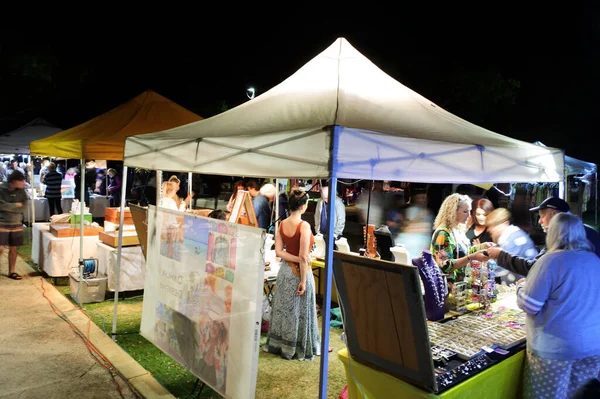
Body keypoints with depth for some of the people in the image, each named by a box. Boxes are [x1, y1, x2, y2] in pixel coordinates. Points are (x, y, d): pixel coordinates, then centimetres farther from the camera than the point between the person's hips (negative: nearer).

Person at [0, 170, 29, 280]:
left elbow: (24, 208, -5)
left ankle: (11, 271, 20)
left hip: (16, 225, 4)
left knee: (13, 249, 10)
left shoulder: (21, 191, 2)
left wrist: (9, 207, -13)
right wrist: (16, 205, -11)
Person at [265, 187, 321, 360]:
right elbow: (303, 257, -21)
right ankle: (296, 349, 21)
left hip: (285, 269, 6)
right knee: (298, 311, 7)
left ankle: (278, 344, 30)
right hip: (299, 271, -6)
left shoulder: (282, 224, 0)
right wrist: (303, 280, -16)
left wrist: (296, 259, -8)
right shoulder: (304, 226, -20)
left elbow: (278, 251, -3)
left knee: (282, 308, 17)